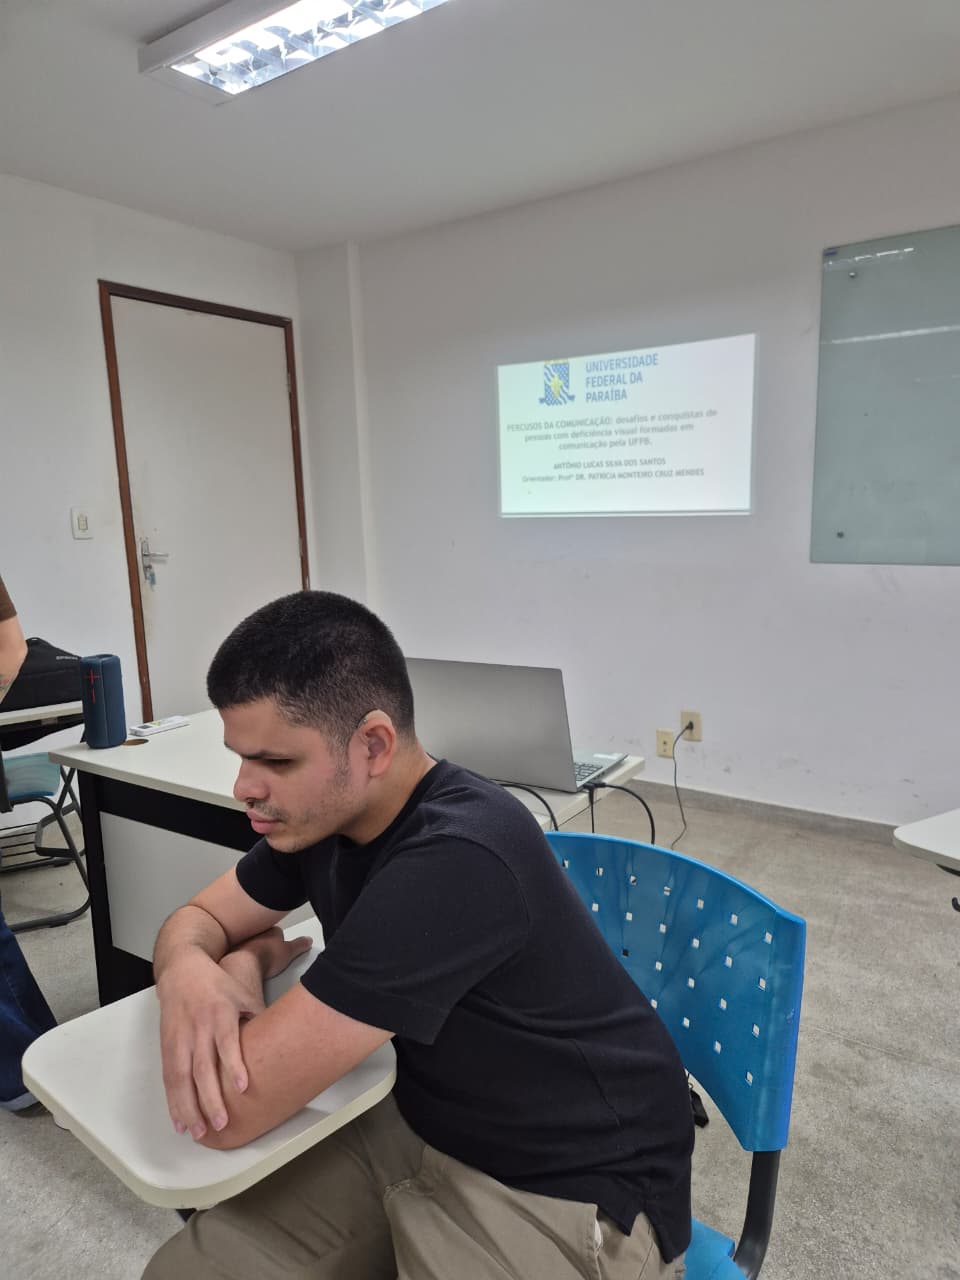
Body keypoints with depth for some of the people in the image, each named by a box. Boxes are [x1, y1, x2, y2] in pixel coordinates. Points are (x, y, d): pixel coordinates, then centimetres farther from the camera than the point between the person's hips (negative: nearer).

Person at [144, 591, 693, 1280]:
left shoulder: (456, 862, -34)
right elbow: (196, 919, 5)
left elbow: (233, 1107, -28)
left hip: (569, 1192, -6)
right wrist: (189, 972, -18)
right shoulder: (321, 813, -6)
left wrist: (247, 966, -8)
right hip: (422, 1123, 7)